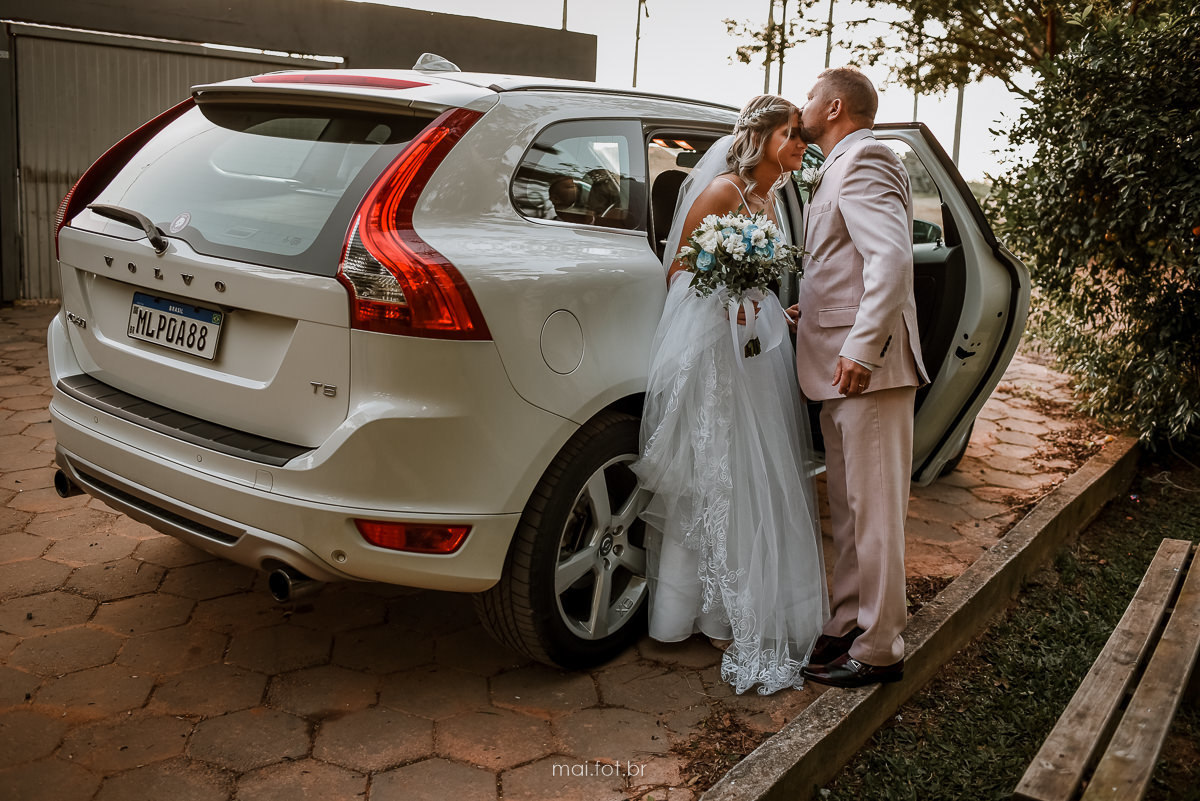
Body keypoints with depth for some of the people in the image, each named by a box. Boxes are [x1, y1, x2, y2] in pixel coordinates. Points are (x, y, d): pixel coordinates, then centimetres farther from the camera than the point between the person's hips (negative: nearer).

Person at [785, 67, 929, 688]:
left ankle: (878, 650, 8)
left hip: (866, 368, -10)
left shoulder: (861, 163, -11)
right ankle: (848, 626, 27)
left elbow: (892, 258, -25)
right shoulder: (841, 169, 21)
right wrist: (811, 311, 16)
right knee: (848, 509, 16)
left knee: (873, 510, -2)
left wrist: (862, 347, -29)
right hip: (842, 366, 10)